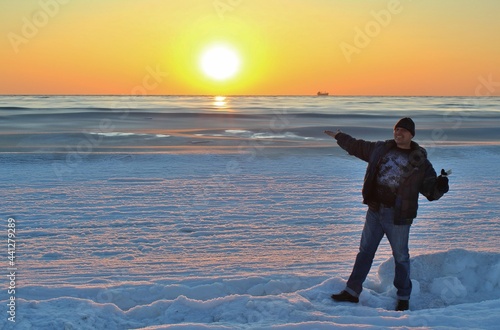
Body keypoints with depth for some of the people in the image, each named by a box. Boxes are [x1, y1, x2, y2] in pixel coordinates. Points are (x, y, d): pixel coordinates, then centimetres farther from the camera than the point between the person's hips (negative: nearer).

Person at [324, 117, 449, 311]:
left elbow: (431, 192, -6)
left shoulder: (420, 162, -5)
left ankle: (403, 298, 23)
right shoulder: (381, 149, 7)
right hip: (375, 211, 4)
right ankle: (352, 292, 21)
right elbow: (357, 147, 23)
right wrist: (339, 136, 29)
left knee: (401, 257, 6)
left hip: (398, 217, -4)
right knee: (365, 252, 11)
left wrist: (441, 185, -27)